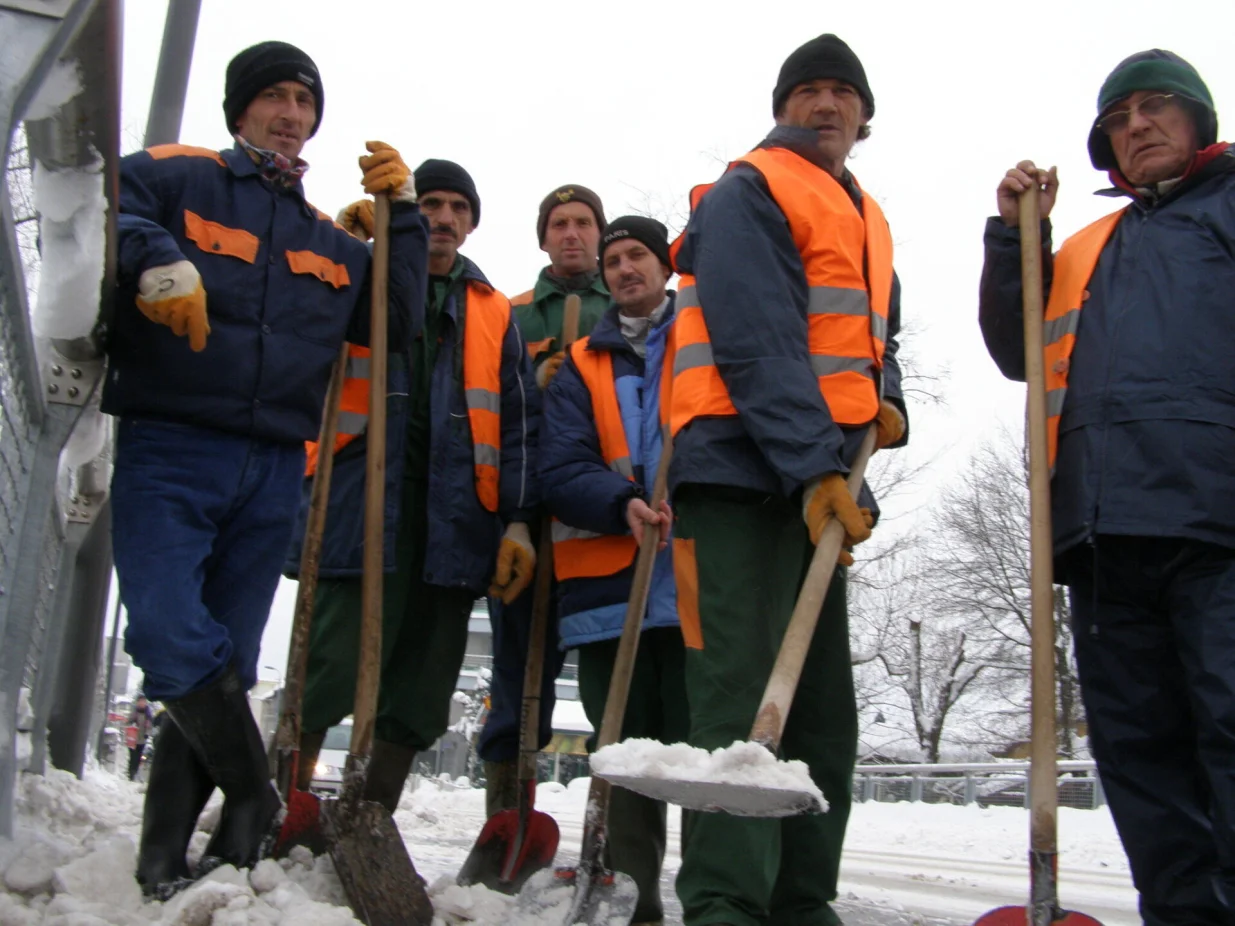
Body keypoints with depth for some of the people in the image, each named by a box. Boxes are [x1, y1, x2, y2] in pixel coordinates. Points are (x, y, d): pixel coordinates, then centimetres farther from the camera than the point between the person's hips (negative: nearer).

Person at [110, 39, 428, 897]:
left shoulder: (329, 240, 22)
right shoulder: (172, 177, 9)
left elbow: (397, 319, 16)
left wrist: (401, 214, 11)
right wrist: (155, 259, -24)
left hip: (272, 473, 4)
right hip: (168, 450, -4)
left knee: (225, 667, 4)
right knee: (174, 638, -17)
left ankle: (167, 858, 13)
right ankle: (253, 799, 3)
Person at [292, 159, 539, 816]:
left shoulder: (493, 313, 20)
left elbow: (518, 421, 14)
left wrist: (518, 519, 3)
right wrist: (349, 242, -7)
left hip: (453, 518, 3)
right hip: (359, 505, -3)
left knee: (419, 689, 5)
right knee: (330, 663, -10)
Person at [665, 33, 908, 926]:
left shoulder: (868, 223, 24)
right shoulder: (746, 194, -1)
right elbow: (757, 344, -14)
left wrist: (887, 401, 7)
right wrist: (812, 466, -22)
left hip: (825, 481, 9)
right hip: (746, 472, -8)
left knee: (824, 707, 9)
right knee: (742, 698, -13)